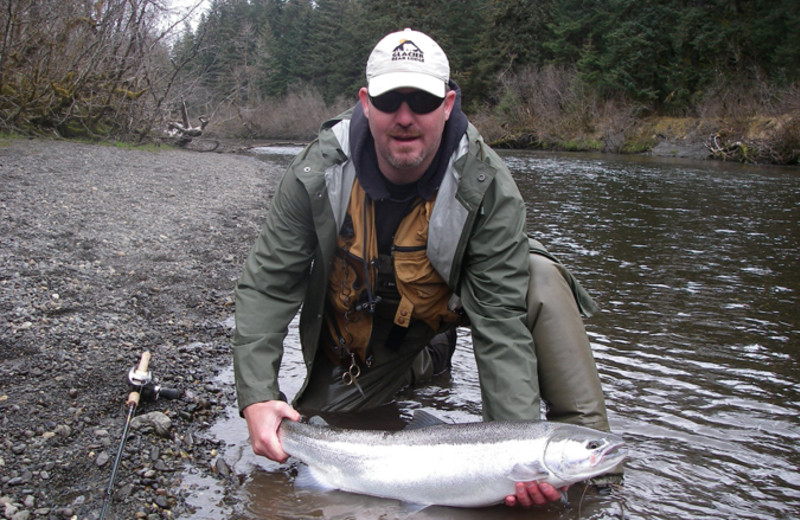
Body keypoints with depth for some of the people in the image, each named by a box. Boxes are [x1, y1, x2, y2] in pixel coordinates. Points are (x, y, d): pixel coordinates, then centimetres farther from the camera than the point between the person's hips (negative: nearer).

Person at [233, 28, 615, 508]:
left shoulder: (488, 186, -27)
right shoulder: (319, 172, -23)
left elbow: (499, 314, -31)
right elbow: (268, 284, -19)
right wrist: (257, 396, -32)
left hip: (446, 302, -2)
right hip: (356, 333, 3)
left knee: (540, 280, -28)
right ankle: (427, 360, 25)